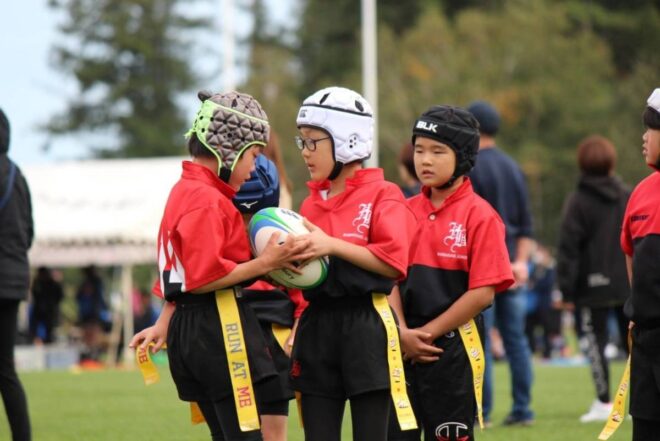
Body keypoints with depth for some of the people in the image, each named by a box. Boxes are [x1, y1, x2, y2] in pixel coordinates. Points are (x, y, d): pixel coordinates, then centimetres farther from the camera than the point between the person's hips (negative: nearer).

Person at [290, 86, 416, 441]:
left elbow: (394, 262, -16)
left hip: (367, 329, -6)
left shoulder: (382, 196, -4)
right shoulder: (311, 203, 14)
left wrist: (332, 246, -19)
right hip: (317, 327, 6)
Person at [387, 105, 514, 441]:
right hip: (404, 349, 5)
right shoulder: (406, 212, 9)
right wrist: (403, 332, -9)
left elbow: (483, 293, -12)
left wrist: (428, 333, -11)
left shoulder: (479, 215, -7)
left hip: (453, 349, -5)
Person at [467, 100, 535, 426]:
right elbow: (526, 222, 12)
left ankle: (480, 411, -6)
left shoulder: (469, 168, -8)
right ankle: (522, 409, 8)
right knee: (516, 339, 8)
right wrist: (521, 260, 7)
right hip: (511, 269, 7)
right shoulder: (512, 167, 14)